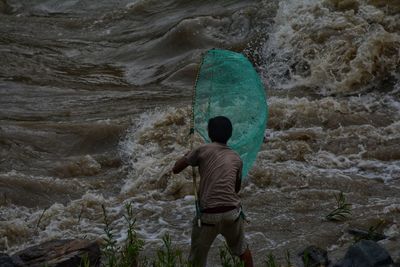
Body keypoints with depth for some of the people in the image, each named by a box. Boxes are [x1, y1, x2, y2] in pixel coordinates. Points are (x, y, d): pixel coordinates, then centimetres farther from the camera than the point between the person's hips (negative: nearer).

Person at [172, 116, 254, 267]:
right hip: (232, 212, 3)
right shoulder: (236, 158, 11)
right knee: (241, 248, 27)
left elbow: (176, 169, 7)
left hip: (208, 214, -3)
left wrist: (187, 156, 25)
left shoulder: (203, 150, 1)